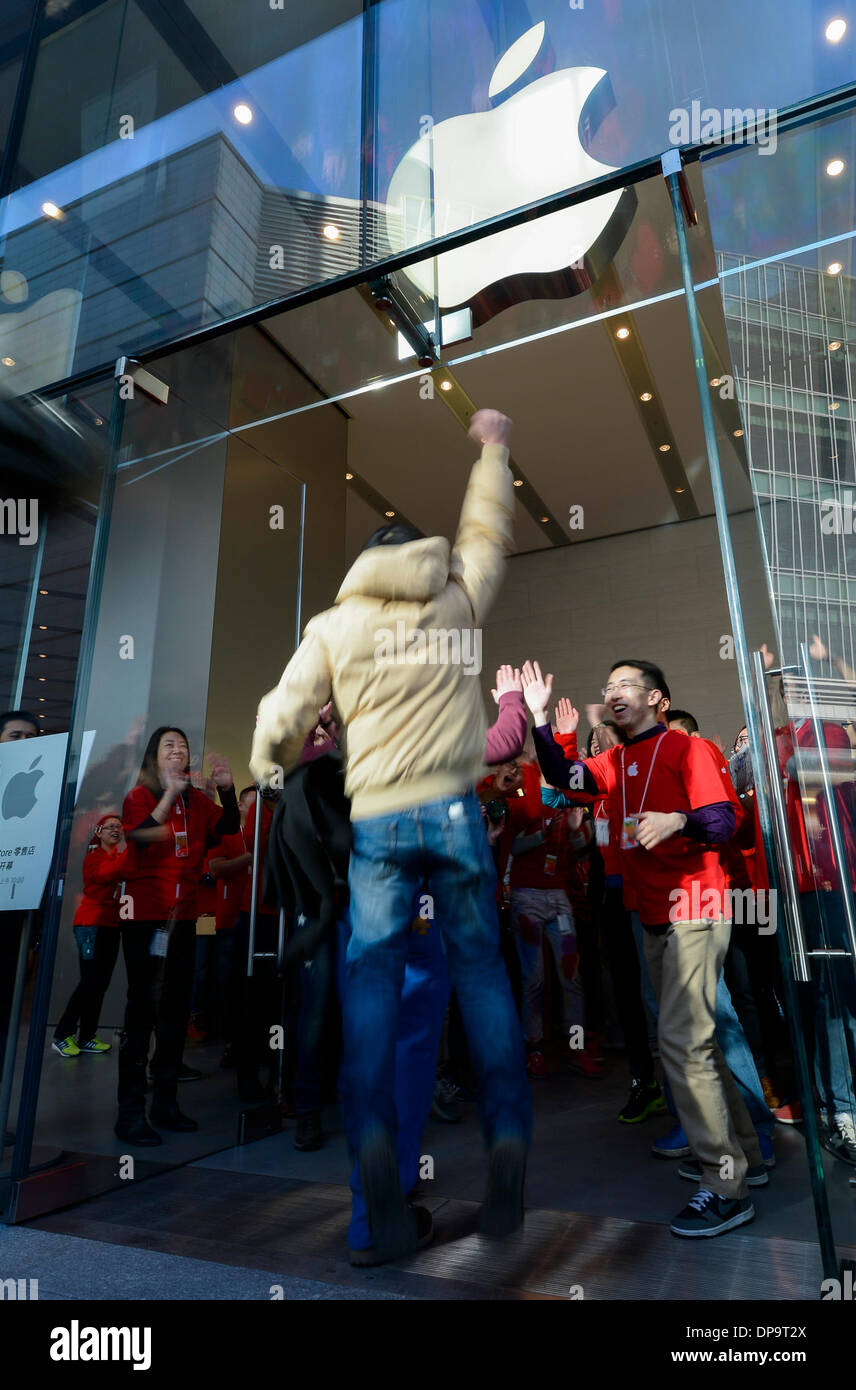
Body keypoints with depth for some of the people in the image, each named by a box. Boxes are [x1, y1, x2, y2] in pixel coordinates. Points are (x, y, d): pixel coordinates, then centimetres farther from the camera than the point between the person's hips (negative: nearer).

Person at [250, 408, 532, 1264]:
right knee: (480, 968, 9)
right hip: (455, 810, 1)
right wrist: (493, 447, 41)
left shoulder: (332, 624, 7)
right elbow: (487, 528, 26)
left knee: (371, 976, 6)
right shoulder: (458, 598, 9)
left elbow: (282, 718, 1)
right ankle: (508, 1136, 7)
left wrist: (268, 780, 20)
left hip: (375, 821, 0)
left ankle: (372, 1136, -7)